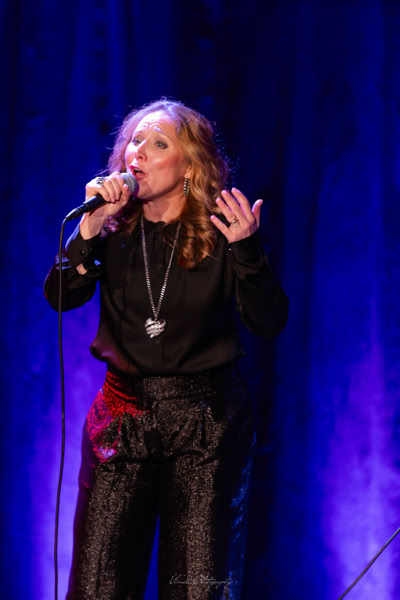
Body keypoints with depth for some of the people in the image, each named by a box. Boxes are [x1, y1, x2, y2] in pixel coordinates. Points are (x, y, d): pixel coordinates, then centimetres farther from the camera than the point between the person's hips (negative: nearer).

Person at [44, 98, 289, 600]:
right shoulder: (114, 229, 4)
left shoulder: (220, 232, -4)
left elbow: (270, 323, -12)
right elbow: (61, 296, -9)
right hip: (124, 414, 2)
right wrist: (89, 225, -18)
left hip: (206, 422, -2)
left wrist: (246, 249, -25)